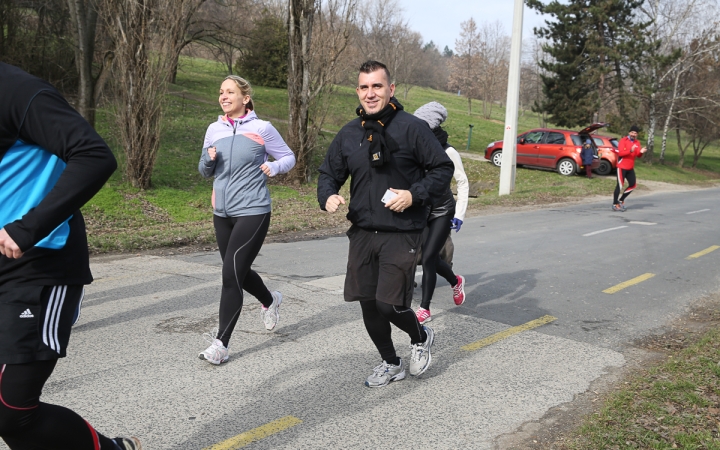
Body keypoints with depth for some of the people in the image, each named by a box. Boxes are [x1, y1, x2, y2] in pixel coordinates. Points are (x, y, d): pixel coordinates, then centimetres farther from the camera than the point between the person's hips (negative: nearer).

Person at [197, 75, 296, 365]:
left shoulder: (262, 129, -5)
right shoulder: (214, 130, 9)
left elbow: (289, 158, 4)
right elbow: (205, 172, 17)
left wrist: (274, 167, -17)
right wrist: (208, 159, -6)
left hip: (253, 212, -6)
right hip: (222, 213, 6)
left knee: (231, 274, -12)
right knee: (239, 271, 18)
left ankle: (221, 343, -4)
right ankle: (269, 301, 48)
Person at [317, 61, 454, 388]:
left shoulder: (412, 127, -7)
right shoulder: (348, 134, 7)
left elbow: (443, 169, -4)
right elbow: (328, 173, 16)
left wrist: (414, 194, -18)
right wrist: (327, 196, -6)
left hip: (401, 234, -5)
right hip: (362, 234, 5)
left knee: (389, 304, -10)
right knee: (368, 306, 10)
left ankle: (421, 337, 25)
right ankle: (391, 364, 33)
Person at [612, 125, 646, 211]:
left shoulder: (637, 142, 9)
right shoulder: (623, 141, -10)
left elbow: (638, 155, 3)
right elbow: (620, 153, -21)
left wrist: (641, 152, -19)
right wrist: (630, 150, -33)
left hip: (630, 168, 7)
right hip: (622, 167, -7)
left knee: (633, 185, 7)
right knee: (620, 185, -6)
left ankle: (621, 200, 19)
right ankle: (615, 204, 1)